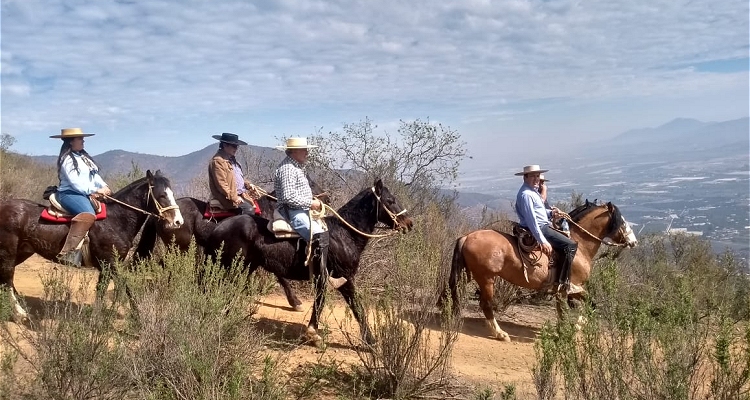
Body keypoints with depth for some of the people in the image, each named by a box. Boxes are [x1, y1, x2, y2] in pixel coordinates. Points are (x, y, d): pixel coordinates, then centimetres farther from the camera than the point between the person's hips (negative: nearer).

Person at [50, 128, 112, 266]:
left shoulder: (84, 157, 20)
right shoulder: (67, 159, -7)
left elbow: (95, 175, 15)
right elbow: (75, 183, -17)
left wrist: (104, 186, -4)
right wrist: (96, 190, -18)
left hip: (85, 194, 10)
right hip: (69, 194, -10)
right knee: (88, 215, -36)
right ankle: (67, 253, -41)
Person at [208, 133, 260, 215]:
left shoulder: (231, 159, 17)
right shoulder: (218, 161, -15)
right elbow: (221, 185, -21)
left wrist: (248, 184, 8)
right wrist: (234, 197, -22)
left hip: (241, 194, 11)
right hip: (230, 198, -11)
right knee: (249, 208, -24)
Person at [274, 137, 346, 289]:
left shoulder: (297, 167, 18)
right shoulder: (287, 168, -15)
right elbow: (288, 197, -24)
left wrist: (313, 201, 13)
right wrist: (310, 203, -17)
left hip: (302, 210, 11)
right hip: (292, 212, -11)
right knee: (320, 235, -26)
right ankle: (325, 277, -25)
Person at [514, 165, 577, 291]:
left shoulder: (533, 191, 14)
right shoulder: (526, 194, -19)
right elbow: (531, 220, -25)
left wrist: (550, 213, 4)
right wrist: (543, 241, -27)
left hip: (543, 226, 11)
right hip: (538, 229, -11)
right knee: (571, 245, -14)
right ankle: (562, 282, -13)